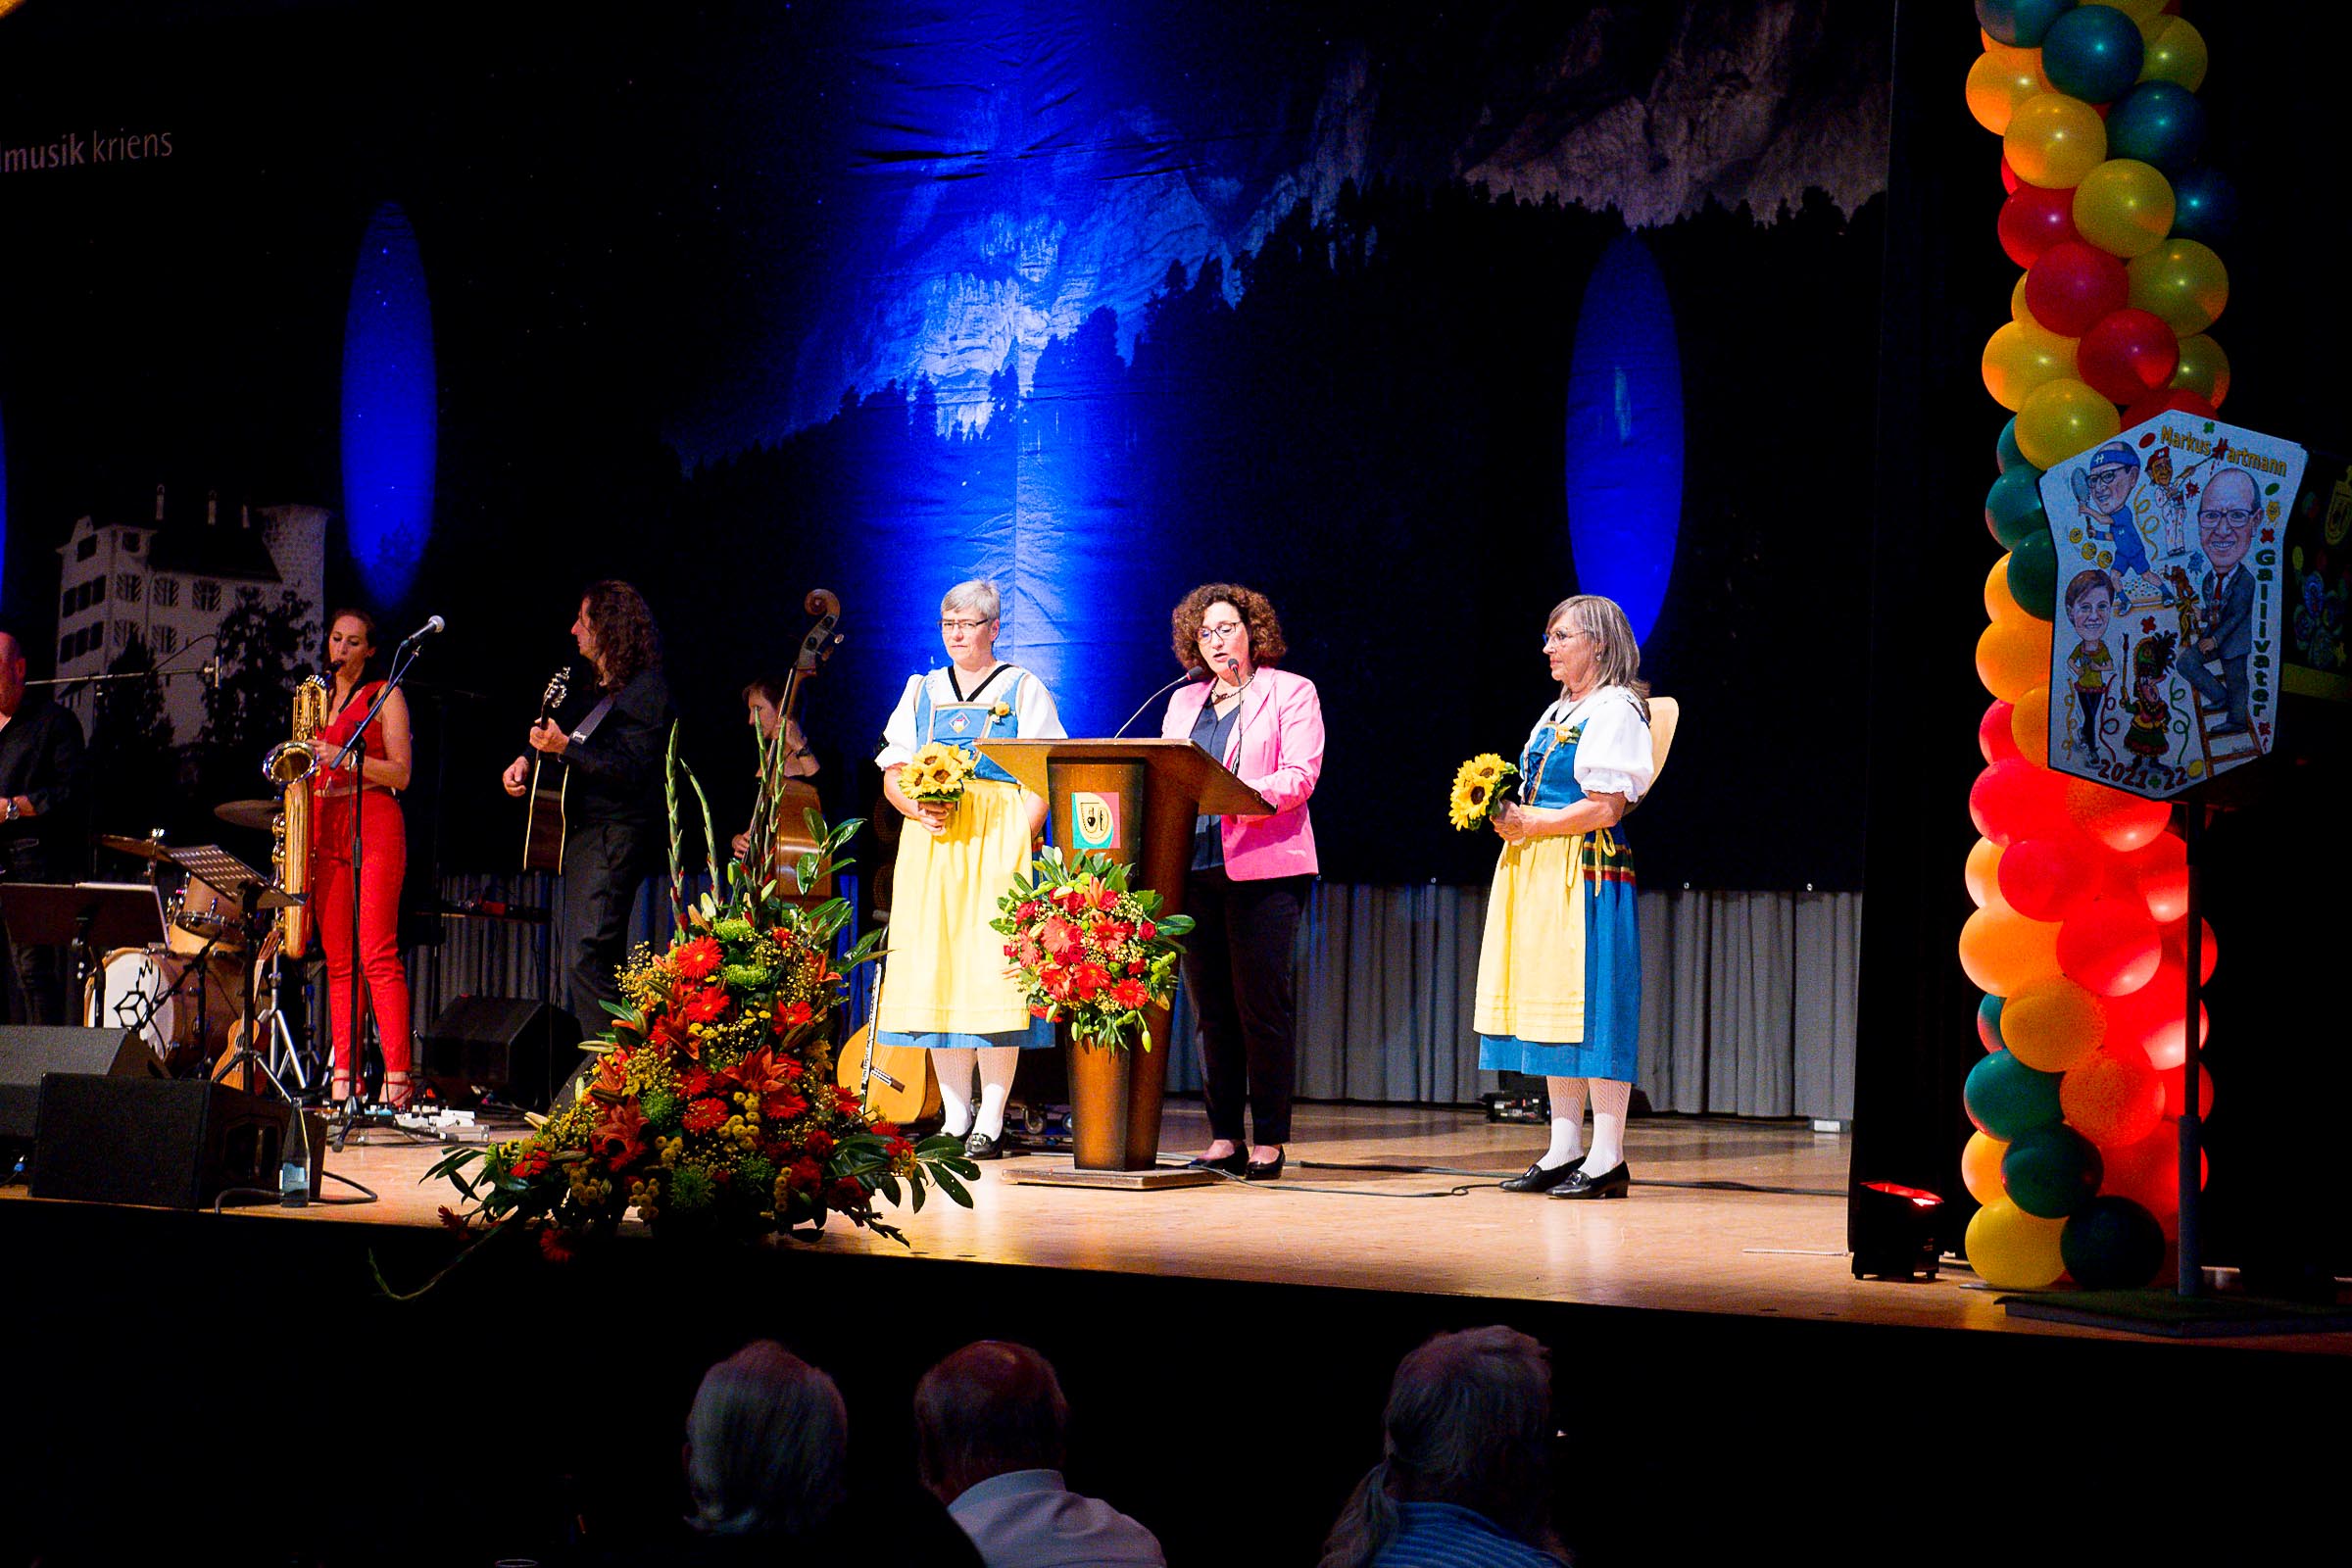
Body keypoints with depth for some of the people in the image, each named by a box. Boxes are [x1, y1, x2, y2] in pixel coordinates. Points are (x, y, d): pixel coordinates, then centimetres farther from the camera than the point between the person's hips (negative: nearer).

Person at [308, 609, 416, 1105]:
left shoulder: (384, 697, 4)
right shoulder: (317, 698, 20)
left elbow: (400, 774, -4)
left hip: (374, 826, -6)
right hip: (324, 831, 6)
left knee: (378, 956, -13)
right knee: (337, 960, 2)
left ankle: (397, 1078, -16)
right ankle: (345, 1078, 1)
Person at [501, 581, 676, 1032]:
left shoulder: (646, 692, -12)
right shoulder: (600, 688, 18)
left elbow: (631, 771, -21)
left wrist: (565, 747, -24)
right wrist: (528, 758, 13)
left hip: (616, 838, -11)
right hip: (583, 834, 11)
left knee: (589, 956, -18)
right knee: (589, 958, 11)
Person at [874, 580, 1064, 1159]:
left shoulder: (1024, 691, 8)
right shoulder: (922, 692, 19)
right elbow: (891, 774, 14)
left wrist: (1018, 843, -15)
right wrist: (916, 805, -7)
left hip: (999, 839, -4)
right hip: (928, 843, 4)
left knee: (992, 974, -11)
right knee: (935, 970, -2)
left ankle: (991, 1121, -8)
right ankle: (956, 1117, 3)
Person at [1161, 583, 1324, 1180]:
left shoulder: (1291, 693, 6)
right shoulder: (1183, 702, 22)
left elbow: (1300, 776, -7)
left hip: (1263, 867, -5)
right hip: (1193, 866, 5)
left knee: (1262, 1003, -7)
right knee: (1210, 1007, 4)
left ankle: (1269, 1141, -3)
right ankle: (1223, 1137, 8)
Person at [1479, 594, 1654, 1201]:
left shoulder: (1615, 712, -7)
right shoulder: (1557, 713, 21)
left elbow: (1605, 808, -15)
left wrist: (1530, 824, -13)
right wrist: (1510, 814, 5)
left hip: (1587, 872, -9)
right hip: (1538, 874, 9)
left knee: (1591, 1006, -9)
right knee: (1552, 1005, 8)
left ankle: (1608, 1159, -8)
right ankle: (1564, 1151, 11)